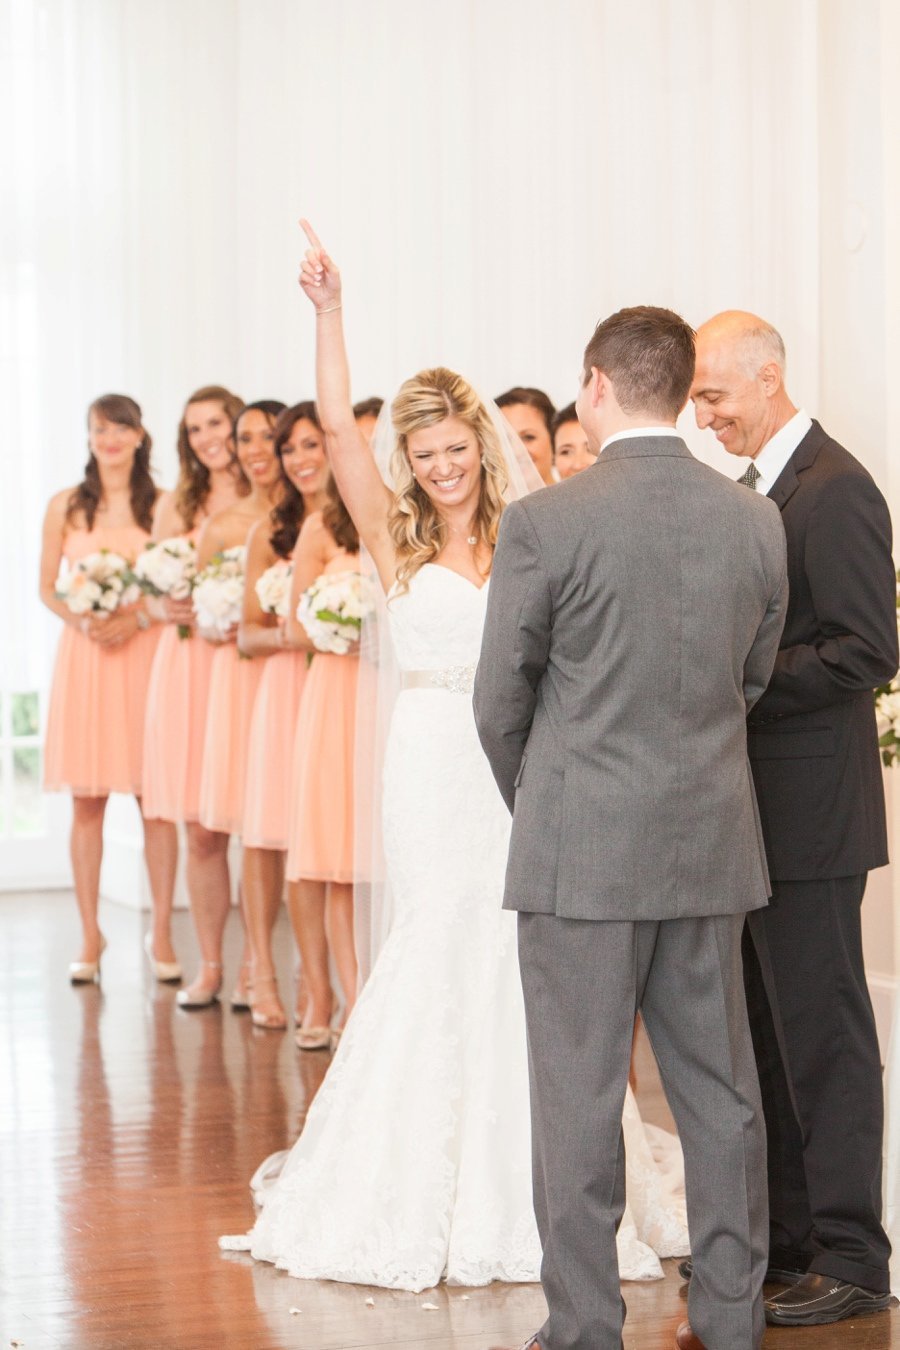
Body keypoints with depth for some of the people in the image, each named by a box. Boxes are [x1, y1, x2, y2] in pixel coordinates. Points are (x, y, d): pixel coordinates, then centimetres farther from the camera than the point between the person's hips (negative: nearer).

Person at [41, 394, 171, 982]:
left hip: (147, 651, -1)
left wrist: (137, 619, -13)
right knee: (87, 800, 1)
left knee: (155, 797, -3)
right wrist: (83, 620, -10)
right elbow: (47, 589, 8)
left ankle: (162, 932, 4)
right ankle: (91, 937, 7)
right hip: (84, 654, 1)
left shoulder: (164, 504, 4)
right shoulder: (66, 507, 9)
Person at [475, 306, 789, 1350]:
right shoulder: (756, 522, 0)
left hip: (585, 852, -4)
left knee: (579, 1097, 4)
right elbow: (754, 679, 11)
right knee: (720, 1092, 13)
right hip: (714, 848, 5)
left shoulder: (545, 523, -13)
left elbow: (501, 700, -5)